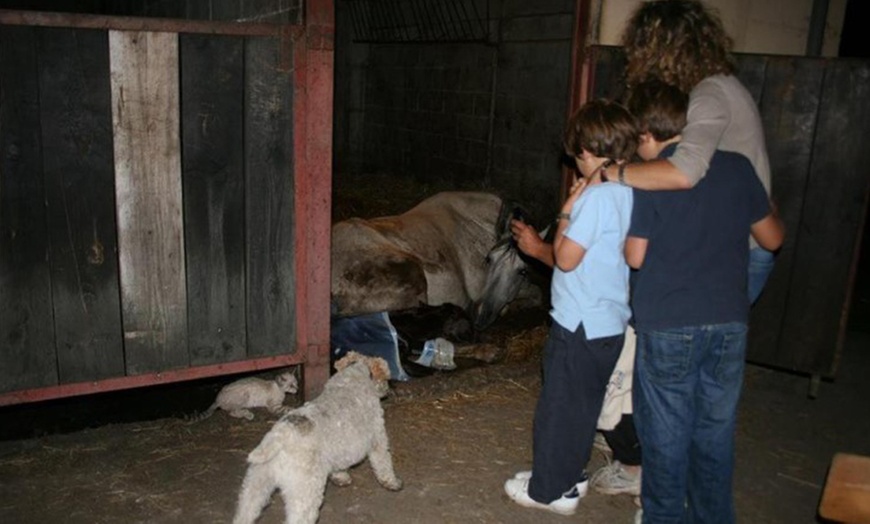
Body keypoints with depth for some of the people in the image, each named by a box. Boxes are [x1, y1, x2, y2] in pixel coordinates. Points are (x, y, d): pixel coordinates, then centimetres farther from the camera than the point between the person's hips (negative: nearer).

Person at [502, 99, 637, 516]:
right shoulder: (634, 194, 5)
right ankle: (569, 475, 37)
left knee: (559, 408, 6)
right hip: (611, 324, 9)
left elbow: (566, 258, -19)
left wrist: (566, 212, -8)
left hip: (580, 324, -8)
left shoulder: (598, 196, -21)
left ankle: (550, 490, 20)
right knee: (584, 406, 21)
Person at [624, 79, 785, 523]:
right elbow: (772, 238, 10)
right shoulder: (736, 166, 2)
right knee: (715, 432, 16)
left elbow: (635, 257, -6)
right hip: (728, 321, 4)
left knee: (666, 435, 10)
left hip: (668, 326, -4)